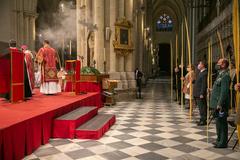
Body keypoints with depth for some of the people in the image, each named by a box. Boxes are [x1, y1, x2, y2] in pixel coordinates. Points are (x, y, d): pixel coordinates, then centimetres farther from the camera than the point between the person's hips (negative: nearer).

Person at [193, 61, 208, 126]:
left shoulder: (204, 73, -15)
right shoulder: (200, 72, 14)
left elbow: (204, 84, -19)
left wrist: (202, 94, -20)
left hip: (201, 94, -9)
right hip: (197, 94, 9)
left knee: (202, 107, -2)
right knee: (200, 107, 15)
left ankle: (204, 121, 6)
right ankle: (202, 119, 24)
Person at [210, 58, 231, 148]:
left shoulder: (225, 76, -16)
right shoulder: (220, 74, 15)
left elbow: (224, 91, -21)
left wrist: (220, 104, -22)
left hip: (221, 104, -10)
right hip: (217, 103, 10)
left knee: (222, 123, -1)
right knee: (218, 123, 17)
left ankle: (223, 143, 9)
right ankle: (219, 140, 29)